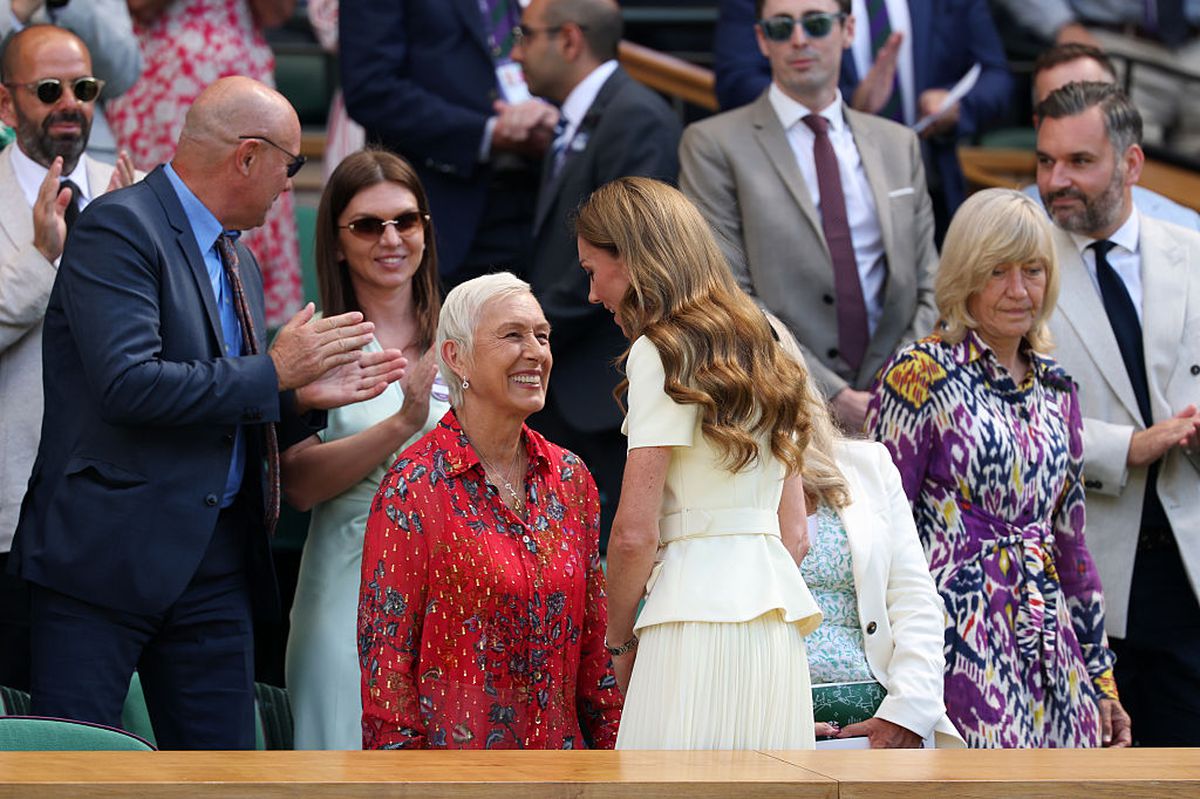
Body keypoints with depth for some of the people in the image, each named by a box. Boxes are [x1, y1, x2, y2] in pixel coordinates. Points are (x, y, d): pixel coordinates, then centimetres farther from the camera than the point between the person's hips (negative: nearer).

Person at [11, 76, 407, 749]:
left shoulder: (238, 262, 19)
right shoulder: (119, 227, -9)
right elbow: (128, 384, -21)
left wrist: (304, 397, 2)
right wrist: (272, 373, -12)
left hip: (216, 562, 8)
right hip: (110, 554, -8)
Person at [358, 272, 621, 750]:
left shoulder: (569, 478, 8)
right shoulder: (415, 487, -9)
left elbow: (593, 639, 13)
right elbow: (385, 649, -9)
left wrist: (608, 744, 6)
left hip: (559, 743, 5)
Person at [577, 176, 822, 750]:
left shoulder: (662, 352, -6)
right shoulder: (762, 351, 18)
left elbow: (635, 533, -11)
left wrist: (618, 639, 1)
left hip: (698, 620, -8)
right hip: (777, 627, 8)